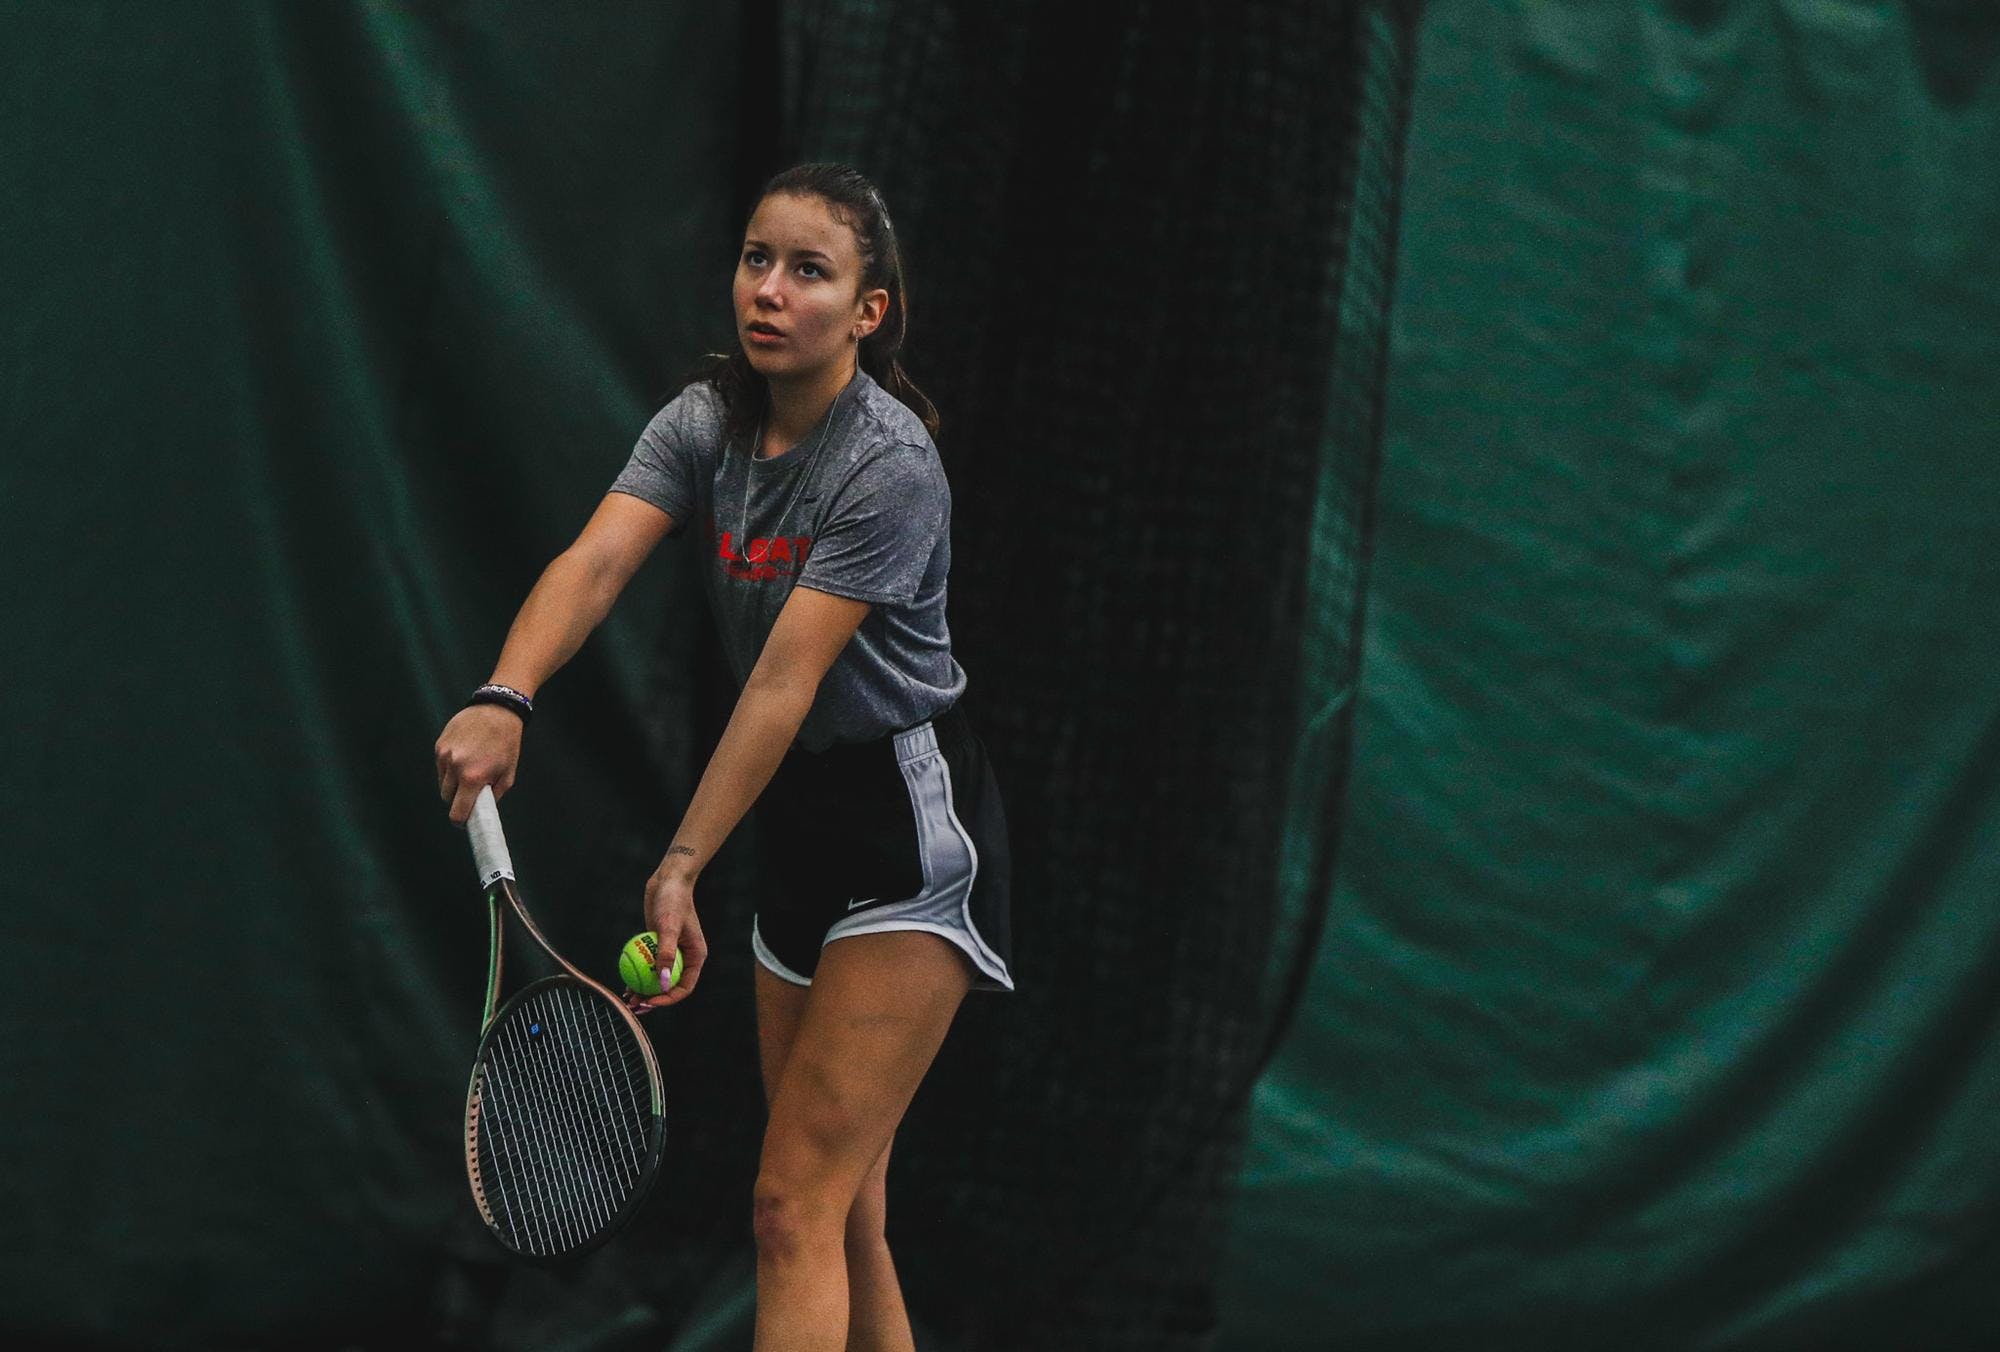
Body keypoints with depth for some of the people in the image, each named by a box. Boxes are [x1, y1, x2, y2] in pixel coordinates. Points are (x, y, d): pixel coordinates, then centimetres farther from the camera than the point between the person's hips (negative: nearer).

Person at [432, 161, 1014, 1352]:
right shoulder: (704, 425, 2)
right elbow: (596, 560, -14)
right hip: (802, 833, 8)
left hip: (912, 833, -8)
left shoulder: (891, 468, -19)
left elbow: (785, 683, -23)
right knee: (842, 1221, 9)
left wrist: (681, 867, -26)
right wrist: (504, 700, -33)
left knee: (795, 1209, -15)